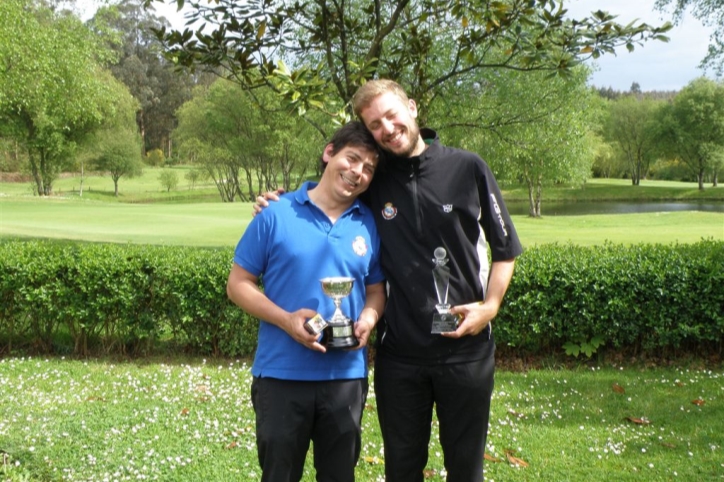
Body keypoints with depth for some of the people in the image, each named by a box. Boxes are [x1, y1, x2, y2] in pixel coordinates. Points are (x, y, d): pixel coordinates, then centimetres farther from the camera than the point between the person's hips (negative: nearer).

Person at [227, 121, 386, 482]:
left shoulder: (371, 225, 4)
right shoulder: (277, 214, -6)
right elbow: (238, 284, -3)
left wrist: (368, 319, -8)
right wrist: (286, 319, -18)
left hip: (346, 376, 3)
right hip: (281, 374, -3)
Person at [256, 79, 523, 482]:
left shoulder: (467, 168, -4)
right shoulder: (373, 184, 0)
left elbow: (505, 248, 3)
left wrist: (490, 305, -10)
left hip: (466, 348, -1)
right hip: (398, 353, 2)